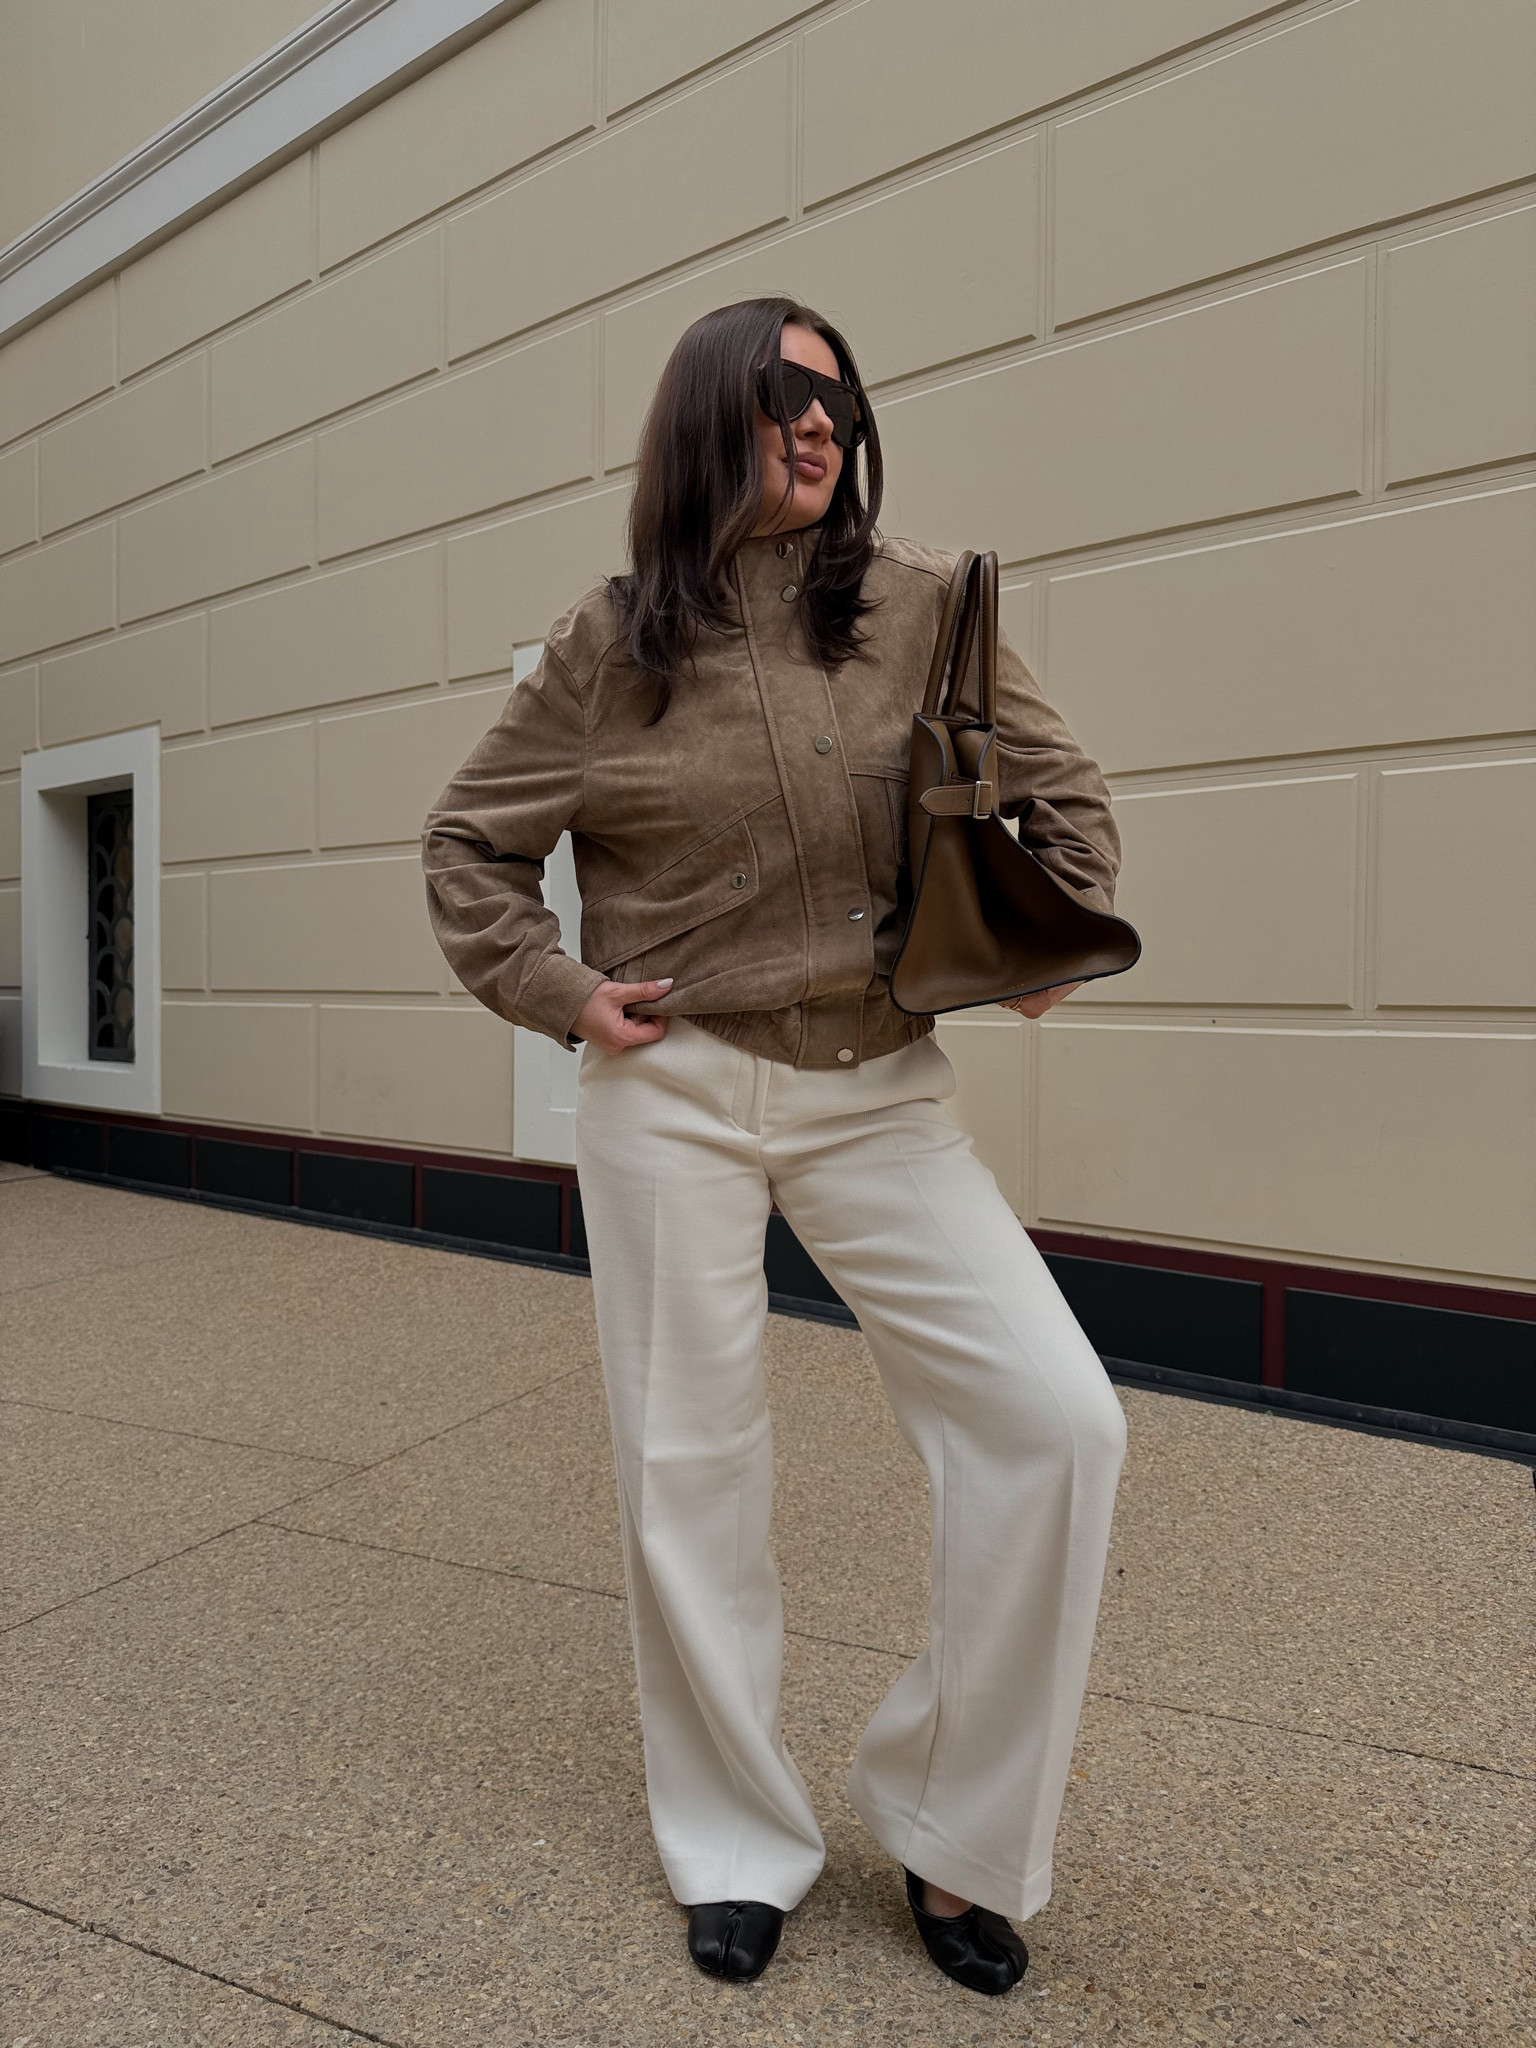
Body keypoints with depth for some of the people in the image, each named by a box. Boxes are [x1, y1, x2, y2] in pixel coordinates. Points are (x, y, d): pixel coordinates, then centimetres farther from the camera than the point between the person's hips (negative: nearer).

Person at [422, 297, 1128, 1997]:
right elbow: (469, 846, 11)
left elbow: (1058, 790, 12)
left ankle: (951, 1826, 14)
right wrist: (556, 996, -2)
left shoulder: (927, 608, 4)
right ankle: (736, 1846, 31)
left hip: (877, 1091, 1)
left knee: (1057, 1421, -10)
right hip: (670, 1094, 0)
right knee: (686, 1468, 6)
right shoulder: (610, 648, 2)